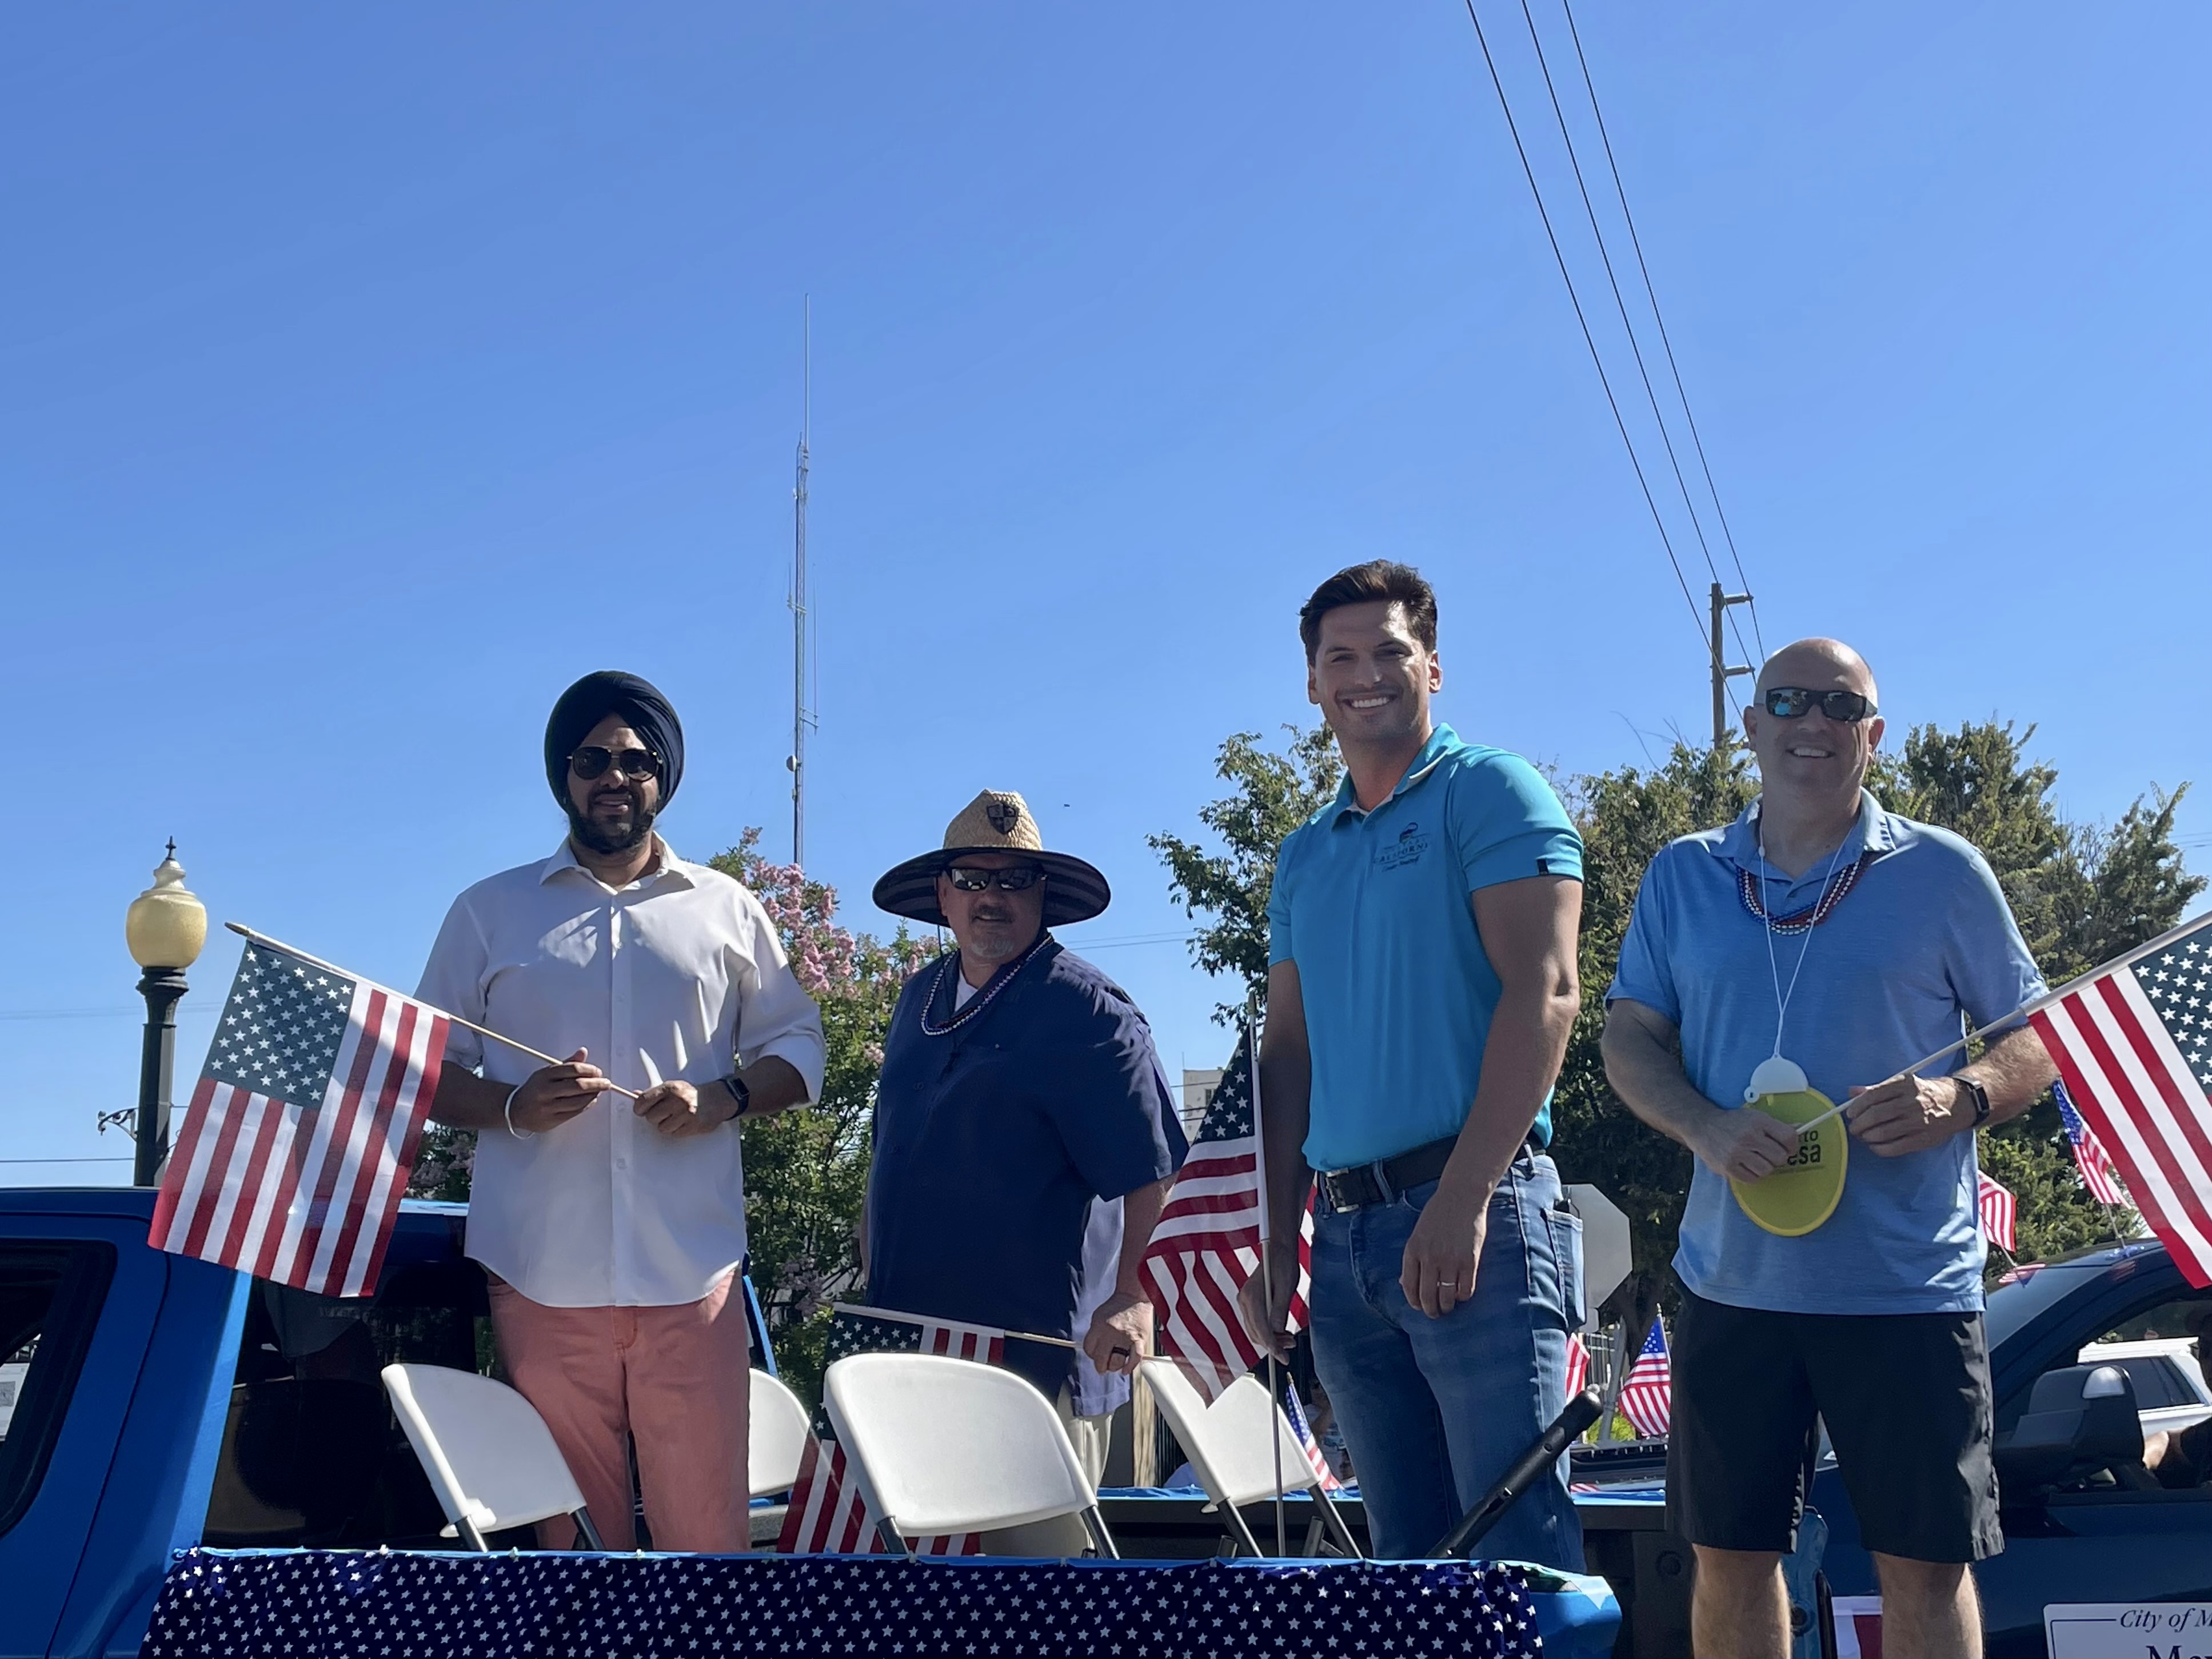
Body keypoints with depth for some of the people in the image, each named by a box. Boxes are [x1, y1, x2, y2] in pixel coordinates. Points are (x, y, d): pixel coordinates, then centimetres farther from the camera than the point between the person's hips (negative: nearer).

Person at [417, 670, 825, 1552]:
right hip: (542, 1271, 0)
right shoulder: (489, 911, 12)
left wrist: (723, 1098, -6)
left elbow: (798, 1046, 15)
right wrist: (511, 1107, -9)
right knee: (570, 1526, 3)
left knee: (706, 1521, -2)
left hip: (691, 1271, 0)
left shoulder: (727, 911, 14)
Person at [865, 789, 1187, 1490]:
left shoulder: (1083, 1010, -8)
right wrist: (875, 1277, 22)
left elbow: (1153, 1172, -14)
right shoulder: (919, 998, 14)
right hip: (902, 1337, 7)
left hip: (1031, 1346, -7)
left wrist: (1133, 1299, -23)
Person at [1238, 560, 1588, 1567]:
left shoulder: (1489, 793, 1)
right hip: (1346, 1234, 7)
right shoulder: (1304, 857, 20)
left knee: (1519, 1545, -8)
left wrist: (1463, 1200, -19)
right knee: (1407, 1552, 10)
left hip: (1476, 1213, -6)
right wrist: (1275, 1242, 11)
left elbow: (1542, 992, -11)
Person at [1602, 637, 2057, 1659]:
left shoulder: (1940, 873, 2)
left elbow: (2036, 1037, 6)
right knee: (1729, 1554, 9)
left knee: (1925, 1563, 2)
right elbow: (1629, 1037, 9)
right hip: (1734, 1279, 2)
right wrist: (1706, 1127, -11)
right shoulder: (1683, 876, 9)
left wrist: (1959, 1100, -16)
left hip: (1908, 1284, -2)